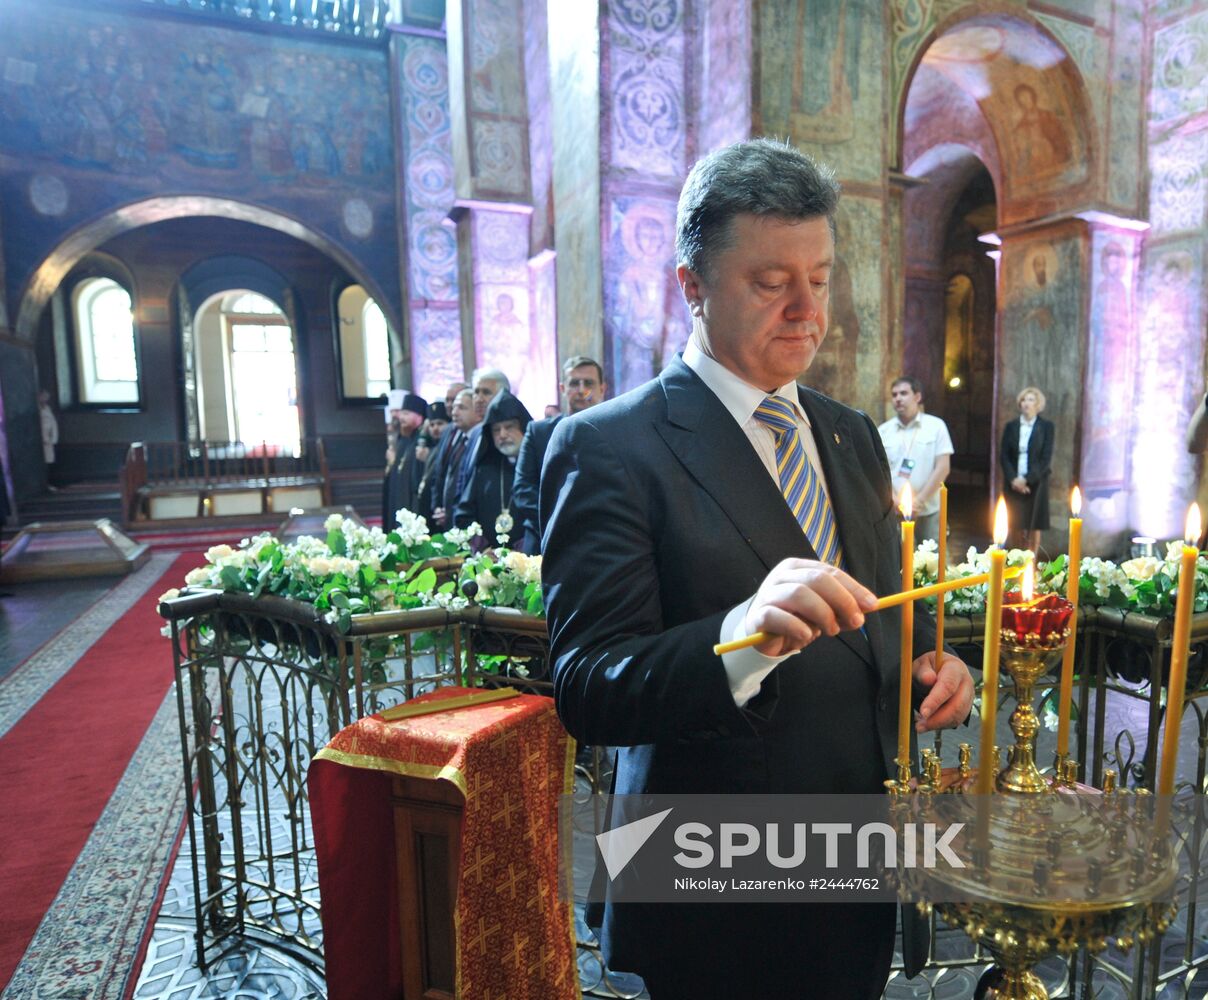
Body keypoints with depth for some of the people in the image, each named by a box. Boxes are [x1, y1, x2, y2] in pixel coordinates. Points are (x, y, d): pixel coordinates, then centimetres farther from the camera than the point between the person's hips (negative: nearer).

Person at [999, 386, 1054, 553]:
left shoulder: (1046, 426, 1)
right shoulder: (1011, 427, 8)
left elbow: (1046, 458, -5)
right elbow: (1003, 456, 4)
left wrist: (1026, 479, -14)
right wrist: (1013, 479, -10)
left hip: (1036, 483, -2)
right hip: (1014, 484, 2)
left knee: (1034, 526, 1)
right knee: (1019, 527, 4)